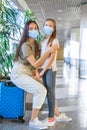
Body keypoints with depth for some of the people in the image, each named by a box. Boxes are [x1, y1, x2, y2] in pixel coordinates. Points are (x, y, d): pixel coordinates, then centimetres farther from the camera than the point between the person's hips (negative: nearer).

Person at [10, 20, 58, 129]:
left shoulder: (34, 43, 10)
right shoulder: (26, 45, -20)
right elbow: (35, 64, -25)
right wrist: (49, 51, -28)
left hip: (26, 73, 9)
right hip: (18, 75, -9)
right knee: (41, 90, -19)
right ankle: (33, 121, -12)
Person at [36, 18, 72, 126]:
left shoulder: (54, 41, -5)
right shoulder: (42, 41, 14)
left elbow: (52, 58, -13)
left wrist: (43, 71, -15)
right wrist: (37, 69, -3)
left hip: (50, 69, -6)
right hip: (43, 69, 6)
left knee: (50, 93, -4)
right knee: (48, 93, 10)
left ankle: (51, 118, 4)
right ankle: (57, 114, 23)